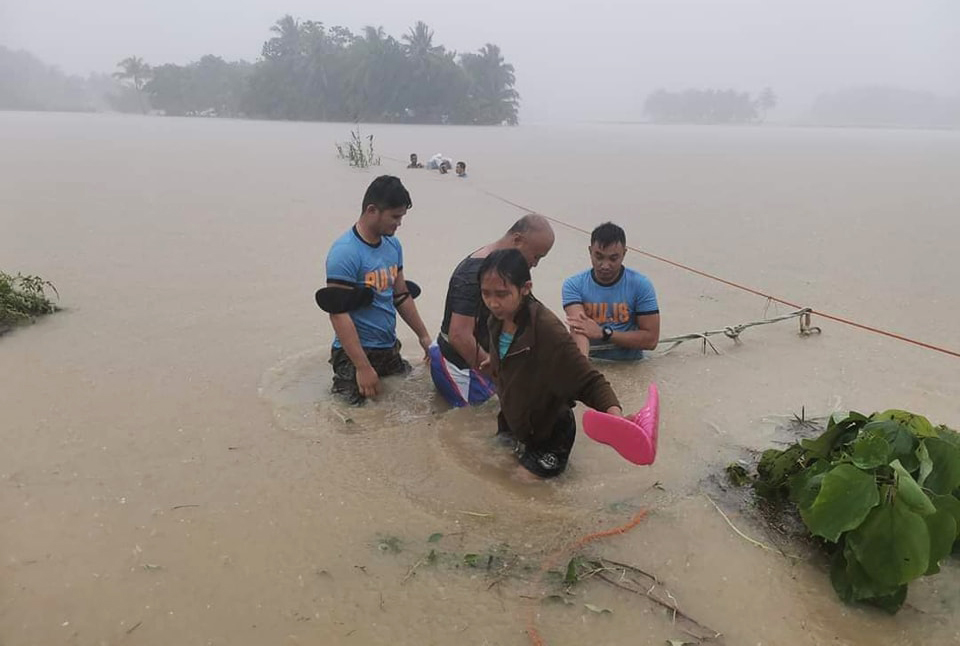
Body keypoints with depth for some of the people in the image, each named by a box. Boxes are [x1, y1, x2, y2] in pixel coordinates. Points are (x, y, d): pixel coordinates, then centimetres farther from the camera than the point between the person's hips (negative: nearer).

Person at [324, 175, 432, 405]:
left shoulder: (393, 245, 3)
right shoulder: (345, 253, -20)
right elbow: (338, 314, -22)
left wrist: (424, 336, 15)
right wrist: (363, 368, -24)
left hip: (390, 349, 7)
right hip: (357, 353, -7)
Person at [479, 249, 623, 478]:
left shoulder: (548, 330, -34)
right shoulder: (497, 321, -11)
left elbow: (589, 381, -34)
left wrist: (614, 412, -47)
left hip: (549, 434, -7)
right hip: (513, 425, 7)